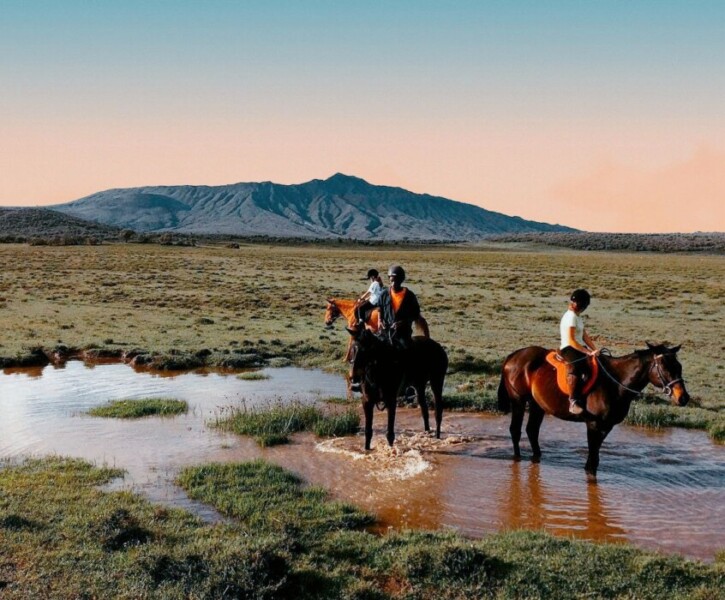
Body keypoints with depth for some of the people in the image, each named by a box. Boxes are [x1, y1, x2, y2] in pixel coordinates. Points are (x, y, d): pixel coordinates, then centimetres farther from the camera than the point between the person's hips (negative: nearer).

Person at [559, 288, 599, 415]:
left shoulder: (577, 317, 18)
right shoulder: (571, 317, -12)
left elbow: (585, 336, 17)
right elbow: (571, 340, -18)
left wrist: (594, 350, 5)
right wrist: (588, 352, -20)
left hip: (580, 348, 10)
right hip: (568, 349, -10)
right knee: (576, 366, -36)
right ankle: (574, 401, -43)